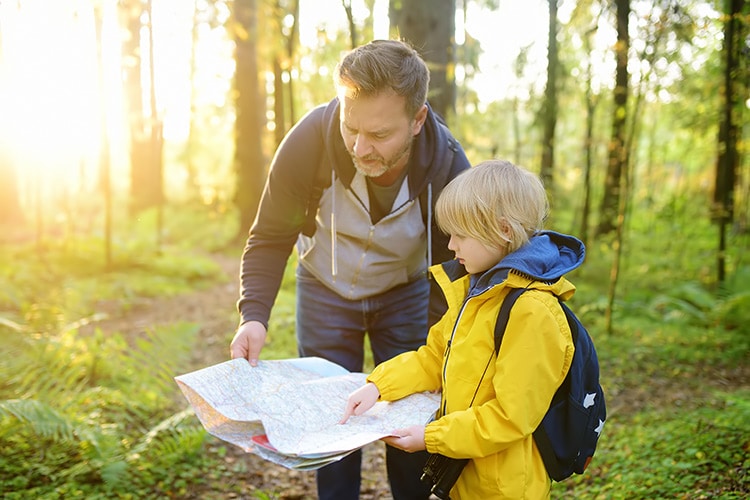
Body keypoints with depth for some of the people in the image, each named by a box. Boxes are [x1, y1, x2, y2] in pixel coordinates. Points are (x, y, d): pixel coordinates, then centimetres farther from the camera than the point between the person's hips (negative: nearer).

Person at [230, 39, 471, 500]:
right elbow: (270, 237, -17)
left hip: (403, 291, 0)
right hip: (325, 288, 0)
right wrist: (254, 315, -31)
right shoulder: (310, 140, -30)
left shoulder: (450, 168, -29)